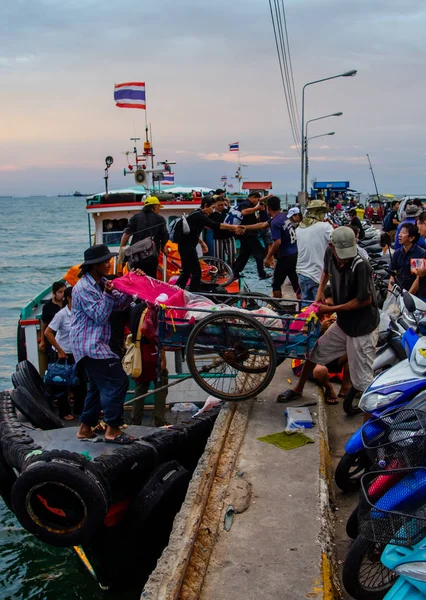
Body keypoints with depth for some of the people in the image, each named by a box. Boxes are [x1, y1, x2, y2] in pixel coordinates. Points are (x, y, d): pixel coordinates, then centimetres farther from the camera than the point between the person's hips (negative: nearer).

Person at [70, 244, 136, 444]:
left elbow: (120, 304, 9)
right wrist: (107, 294, -24)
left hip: (94, 343, 10)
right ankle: (112, 430, -10)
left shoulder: (102, 283, 12)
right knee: (117, 381, -14)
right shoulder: (83, 288, -15)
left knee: (98, 386, 16)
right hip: (89, 345, -10)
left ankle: (85, 428, 24)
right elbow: (100, 316, -17)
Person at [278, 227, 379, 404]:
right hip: (342, 323, 7)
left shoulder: (360, 266, -28)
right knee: (315, 351, 19)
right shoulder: (330, 253, -8)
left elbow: (365, 300, -22)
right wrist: (320, 290, 4)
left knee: (363, 379, -3)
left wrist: (331, 309, -17)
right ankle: (298, 389, 40)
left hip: (362, 328, -7)